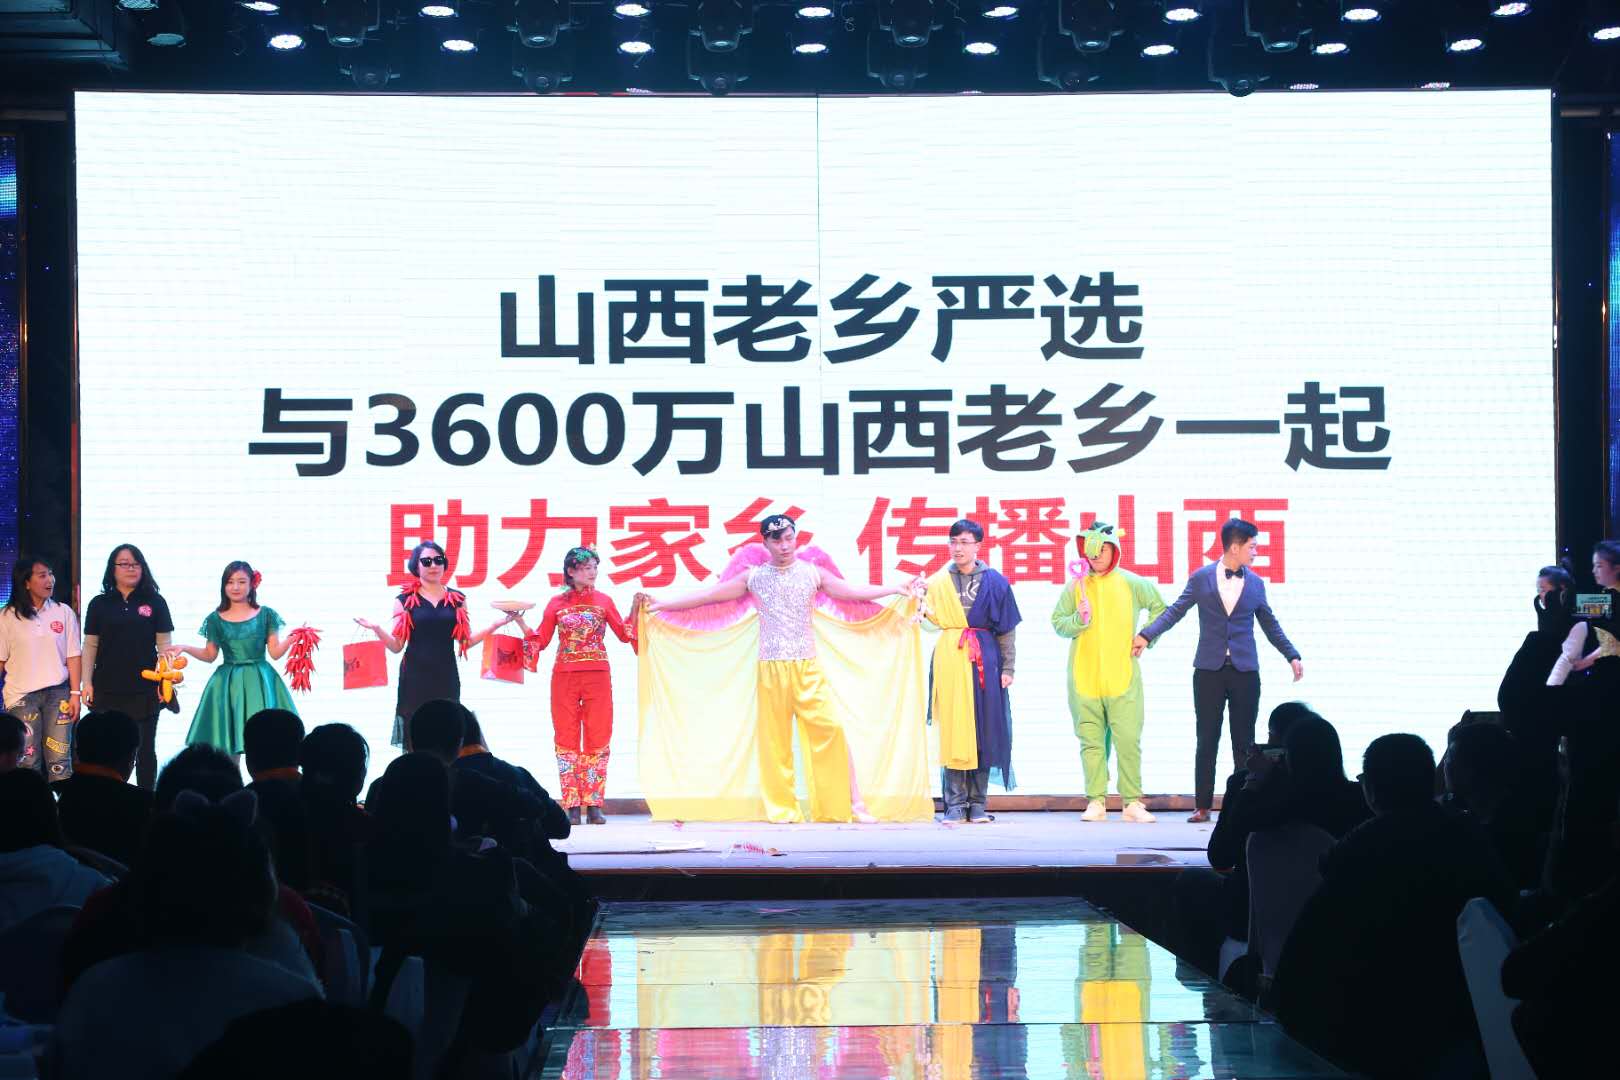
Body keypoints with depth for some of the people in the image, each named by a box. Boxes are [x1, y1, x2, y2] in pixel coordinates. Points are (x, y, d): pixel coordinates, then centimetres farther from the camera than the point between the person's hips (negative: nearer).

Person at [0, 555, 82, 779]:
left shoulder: (64, 613, 3)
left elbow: (73, 657, 5)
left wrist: (75, 693, -1)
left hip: (57, 693, 1)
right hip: (22, 696, -1)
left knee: (60, 761, -2)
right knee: (27, 762, -1)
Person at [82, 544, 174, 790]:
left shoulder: (155, 603, 4)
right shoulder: (99, 604, 7)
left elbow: (164, 644, 3)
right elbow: (90, 646, 7)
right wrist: (87, 683, 1)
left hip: (145, 689, -1)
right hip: (108, 690, 1)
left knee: (145, 750, 4)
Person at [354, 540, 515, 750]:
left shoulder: (457, 599, 9)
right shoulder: (405, 600, 3)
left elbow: (465, 641, 11)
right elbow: (396, 645, 2)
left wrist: (496, 625, 2)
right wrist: (376, 629, -15)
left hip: (446, 677, 2)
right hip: (415, 678, -2)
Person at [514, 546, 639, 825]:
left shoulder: (603, 601, 9)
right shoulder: (557, 603, 7)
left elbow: (625, 635, 11)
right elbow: (541, 641, 8)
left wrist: (635, 608, 1)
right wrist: (520, 622, -3)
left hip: (598, 677, 0)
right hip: (564, 677, 0)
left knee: (597, 740, -2)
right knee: (567, 740, -1)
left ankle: (594, 805, 2)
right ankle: (572, 806, 1)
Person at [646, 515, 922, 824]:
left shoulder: (812, 573, 7)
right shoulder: (754, 577, 7)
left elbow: (853, 591, 3)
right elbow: (709, 594, 10)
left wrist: (897, 589, -6)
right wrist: (662, 604, 9)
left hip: (807, 667, 0)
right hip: (771, 669, 0)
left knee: (828, 730, -10)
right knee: (775, 738, 0)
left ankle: (838, 805, -3)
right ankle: (782, 809, 7)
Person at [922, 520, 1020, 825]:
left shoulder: (994, 582, 5)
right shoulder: (938, 582, 9)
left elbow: (1007, 629, 6)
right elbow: (931, 619, 7)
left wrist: (1008, 667, 2)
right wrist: (918, 602, -12)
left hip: (984, 660, 0)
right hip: (950, 659, 0)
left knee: (983, 730, 0)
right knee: (952, 728, -5)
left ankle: (977, 803, 7)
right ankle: (955, 804, -3)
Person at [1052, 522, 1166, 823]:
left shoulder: (1132, 583, 6)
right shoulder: (1076, 586, 8)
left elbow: (1160, 608, 18)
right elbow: (1057, 622, 11)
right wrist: (1078, 620, -8)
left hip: (1122, 674, -1)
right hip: (1084, 675, 1)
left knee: (1128, 739, -7)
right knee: (1090, 741, 1)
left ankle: (1133, 802, -1)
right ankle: (1096, 801, 6)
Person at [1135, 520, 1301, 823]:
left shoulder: (1255, 584, 8)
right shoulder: (1201, 578, 2)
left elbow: (1270, 625, 16)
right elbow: (1175, 611, 2)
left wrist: (1292, 656, 9)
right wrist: (1146, 635, -8)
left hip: (1244, 672, 1)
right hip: (1209, 670, -1)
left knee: (1244, 741, 2)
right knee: (1206, 740, 2)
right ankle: (1202, 806, 6)